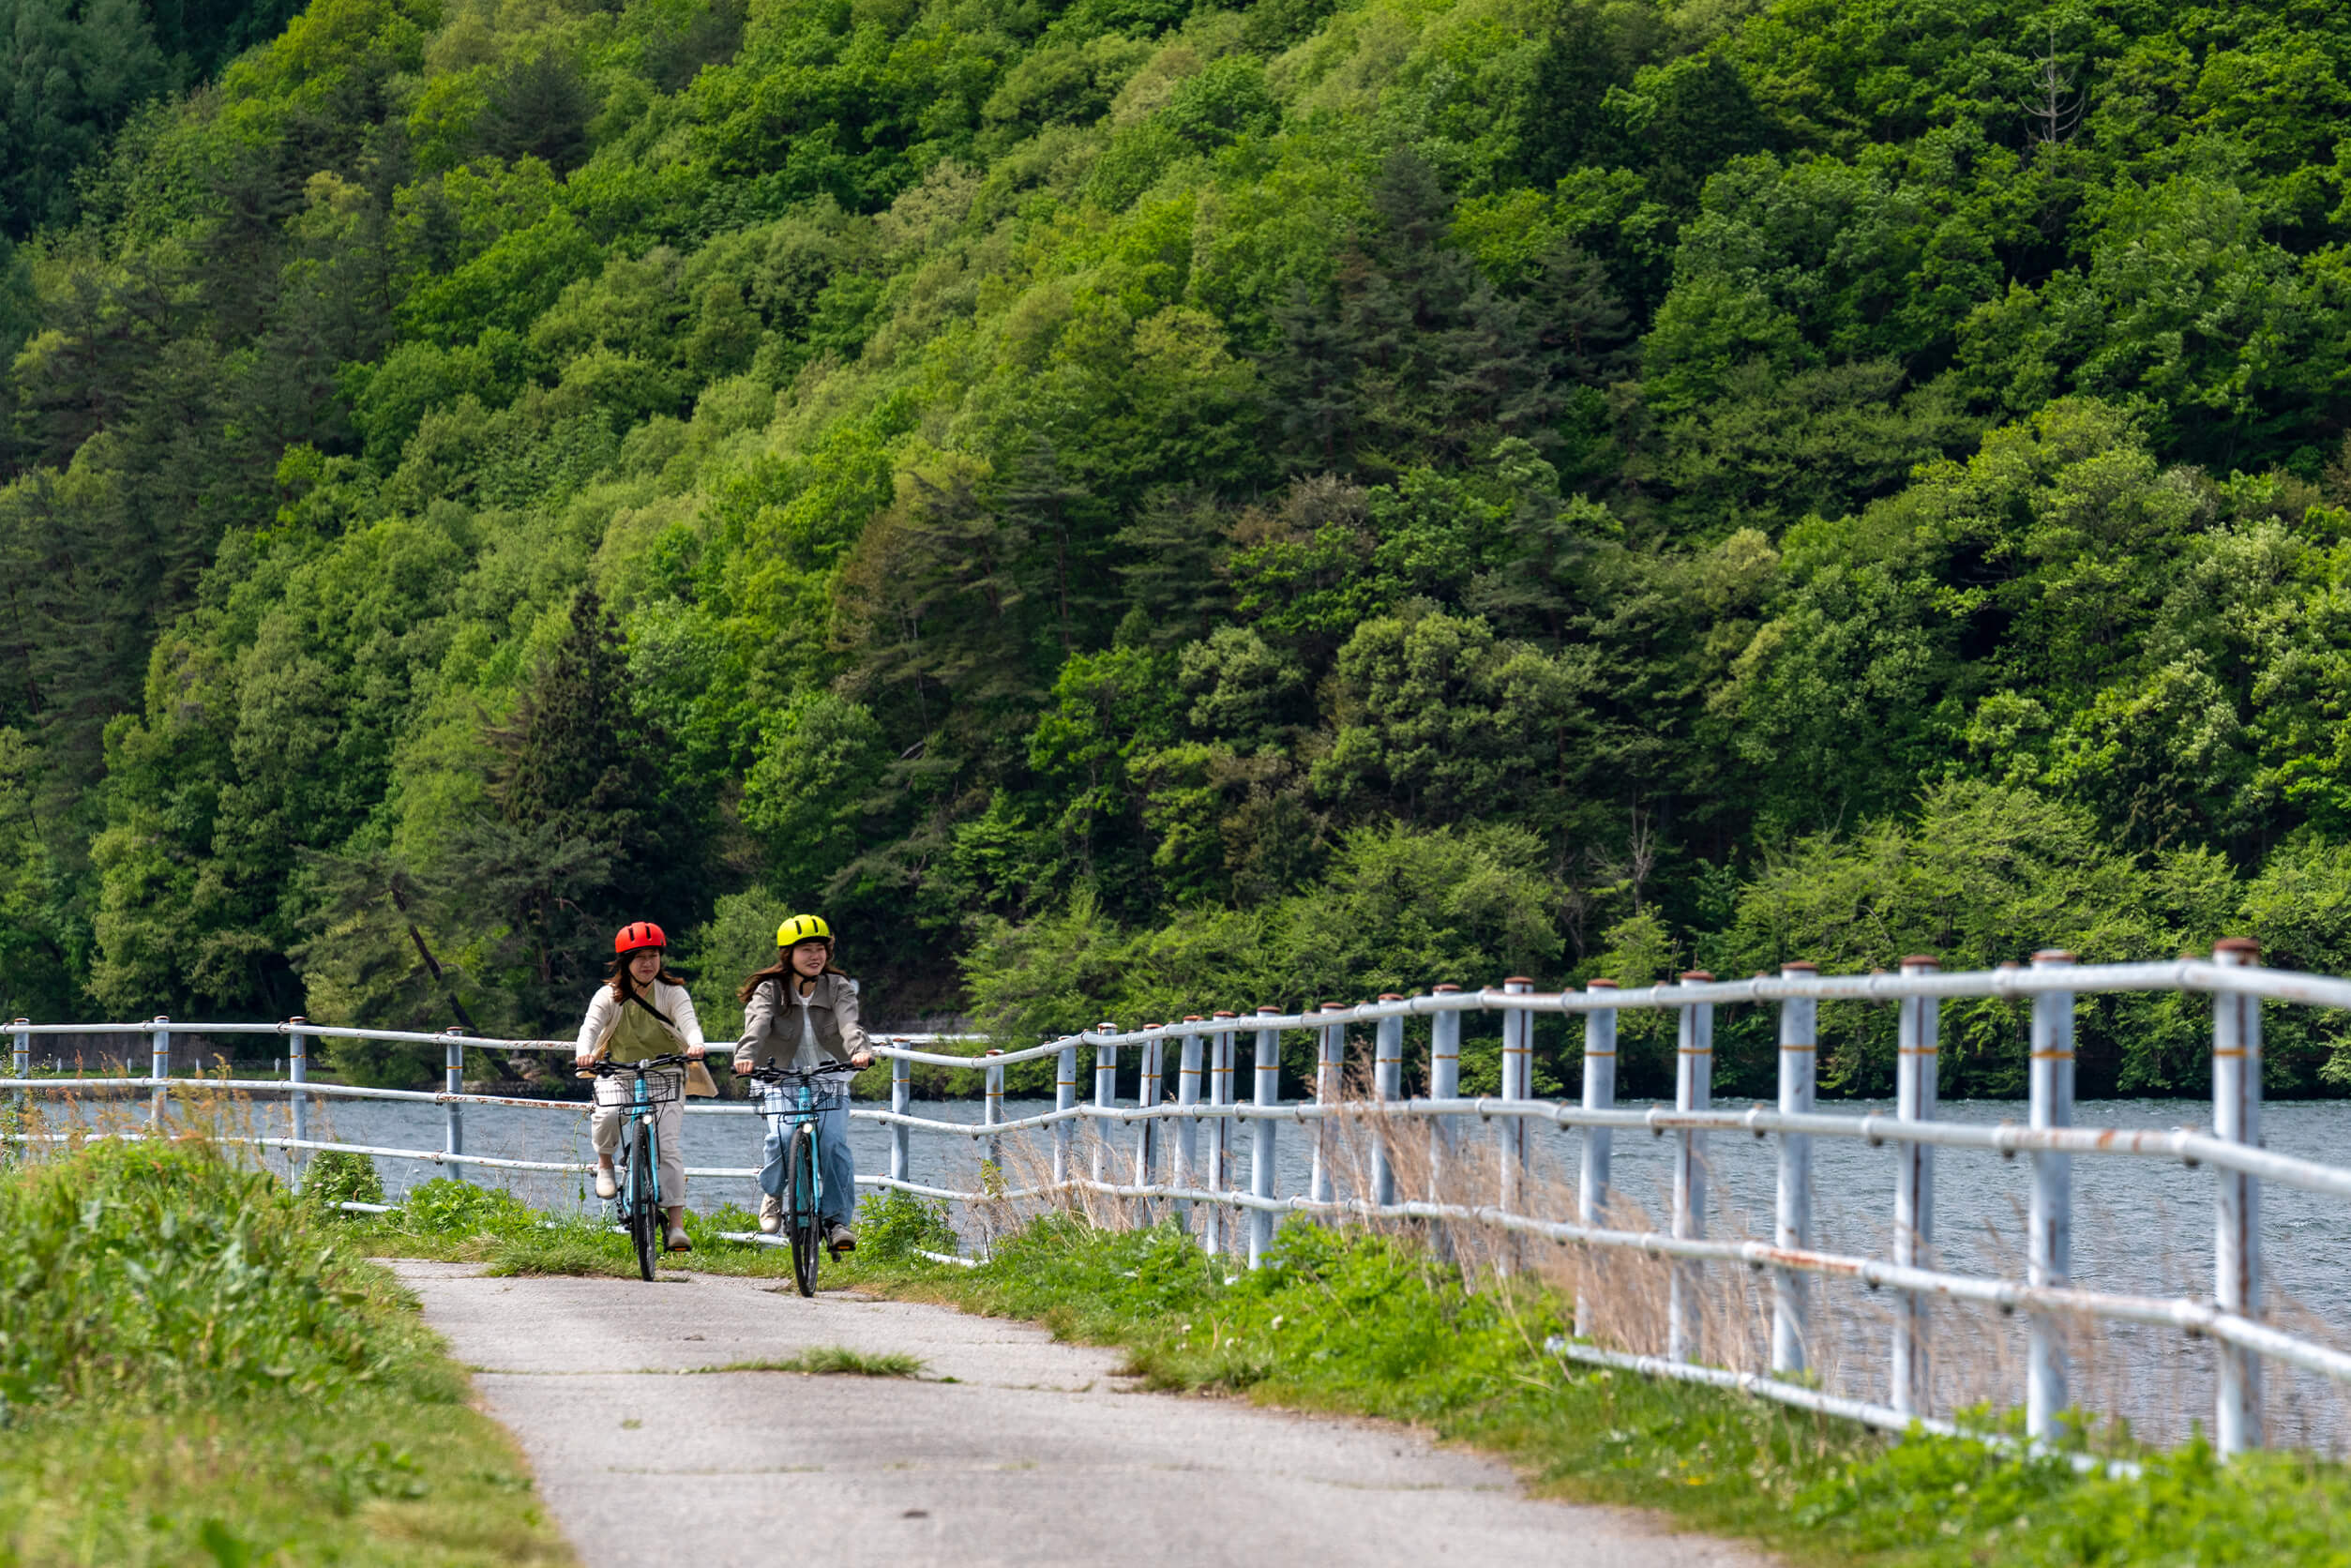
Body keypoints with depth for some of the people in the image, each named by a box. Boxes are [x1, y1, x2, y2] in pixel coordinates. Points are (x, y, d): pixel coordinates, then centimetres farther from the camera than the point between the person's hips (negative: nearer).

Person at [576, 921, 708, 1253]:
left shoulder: (673, 993, -4)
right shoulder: (609, 996, -2)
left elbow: (689, 1021, -21)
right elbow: (591, 1026, -17)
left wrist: (695, 1044, -45)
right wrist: (584, 1051, -41)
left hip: (664, 1077, 0)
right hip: (619, 1074, 0)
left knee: (669, 1147, -14)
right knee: (608, 1114, -33)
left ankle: (676, 1225, -13)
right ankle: (605, 1163, 0)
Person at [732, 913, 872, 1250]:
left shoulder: (839, 988, -2)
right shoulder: (770, 990, -5)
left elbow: (848, 1023, -21)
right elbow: (757, 1023, -24)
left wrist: (860, 1051, -43)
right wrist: (746, 1055, -46)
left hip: (829, 1079, 1)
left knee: (834, 1143, -19)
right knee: (782, 1139, -24)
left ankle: (837, 1219, -9)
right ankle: (772, 1194, 7)